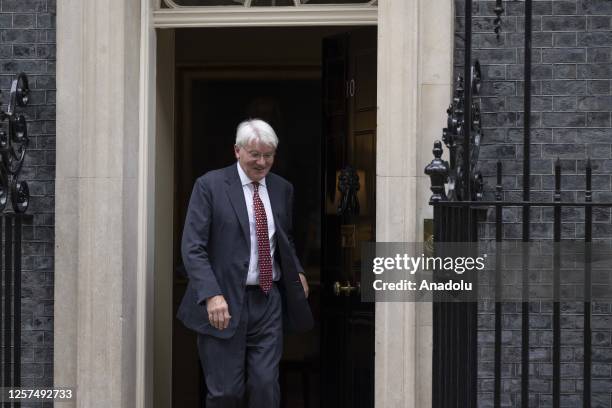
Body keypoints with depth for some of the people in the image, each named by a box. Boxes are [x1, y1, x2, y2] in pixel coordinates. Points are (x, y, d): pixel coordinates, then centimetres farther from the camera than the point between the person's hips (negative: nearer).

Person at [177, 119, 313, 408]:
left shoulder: (282, 188, 10)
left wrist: (298, 272, 7)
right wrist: (212, 295, -21)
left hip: (269, 300, 4)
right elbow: (192, 247, -10)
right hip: (225, 302, -4)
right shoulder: (210, 185, -5)